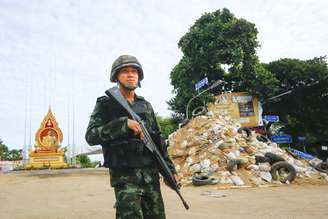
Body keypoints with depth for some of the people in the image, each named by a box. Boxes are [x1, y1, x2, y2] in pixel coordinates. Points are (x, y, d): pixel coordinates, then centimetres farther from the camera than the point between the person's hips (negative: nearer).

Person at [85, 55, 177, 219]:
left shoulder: (146, 106, 12)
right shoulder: (106, 104, -3)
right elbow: (91, 136, -15)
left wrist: (170, 169, 11)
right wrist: (124, 123, -23)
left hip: (151, 175, 5)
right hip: (125, 176, -5)